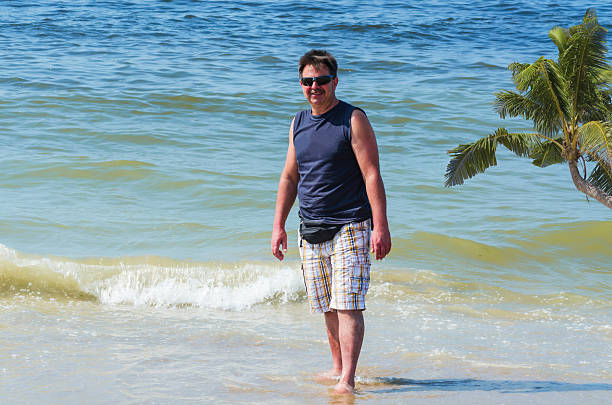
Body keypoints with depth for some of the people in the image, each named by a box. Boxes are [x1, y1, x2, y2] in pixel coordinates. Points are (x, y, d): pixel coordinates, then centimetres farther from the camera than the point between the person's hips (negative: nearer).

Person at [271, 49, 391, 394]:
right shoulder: (299, 123, 11)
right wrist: (278, 225, 12)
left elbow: (372, 175, -11)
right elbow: (289, 177, 18)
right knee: (328, 307, 12)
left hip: (350, 227, -6)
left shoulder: (354, 120, -6)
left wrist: (380, 227, -17)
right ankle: (337, 368, 25)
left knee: (348, 305, -12)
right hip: (311, 232, 6)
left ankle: (347, 380, -16)